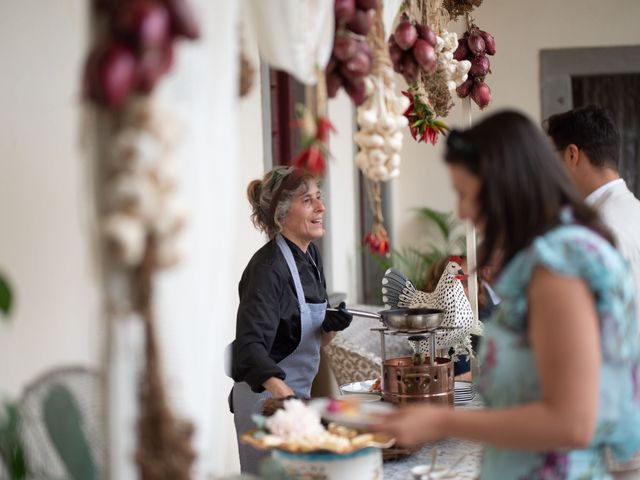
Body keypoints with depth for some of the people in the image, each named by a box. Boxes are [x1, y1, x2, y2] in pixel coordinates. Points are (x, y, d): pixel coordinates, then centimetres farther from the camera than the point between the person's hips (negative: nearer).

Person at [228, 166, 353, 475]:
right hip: (266, 399, -8)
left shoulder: (310, 256, 6)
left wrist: (332, 327, -6)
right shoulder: (267, 267, -21)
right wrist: (281, 390, -46)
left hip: (298, 393, 8)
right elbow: (250, 344, -32)